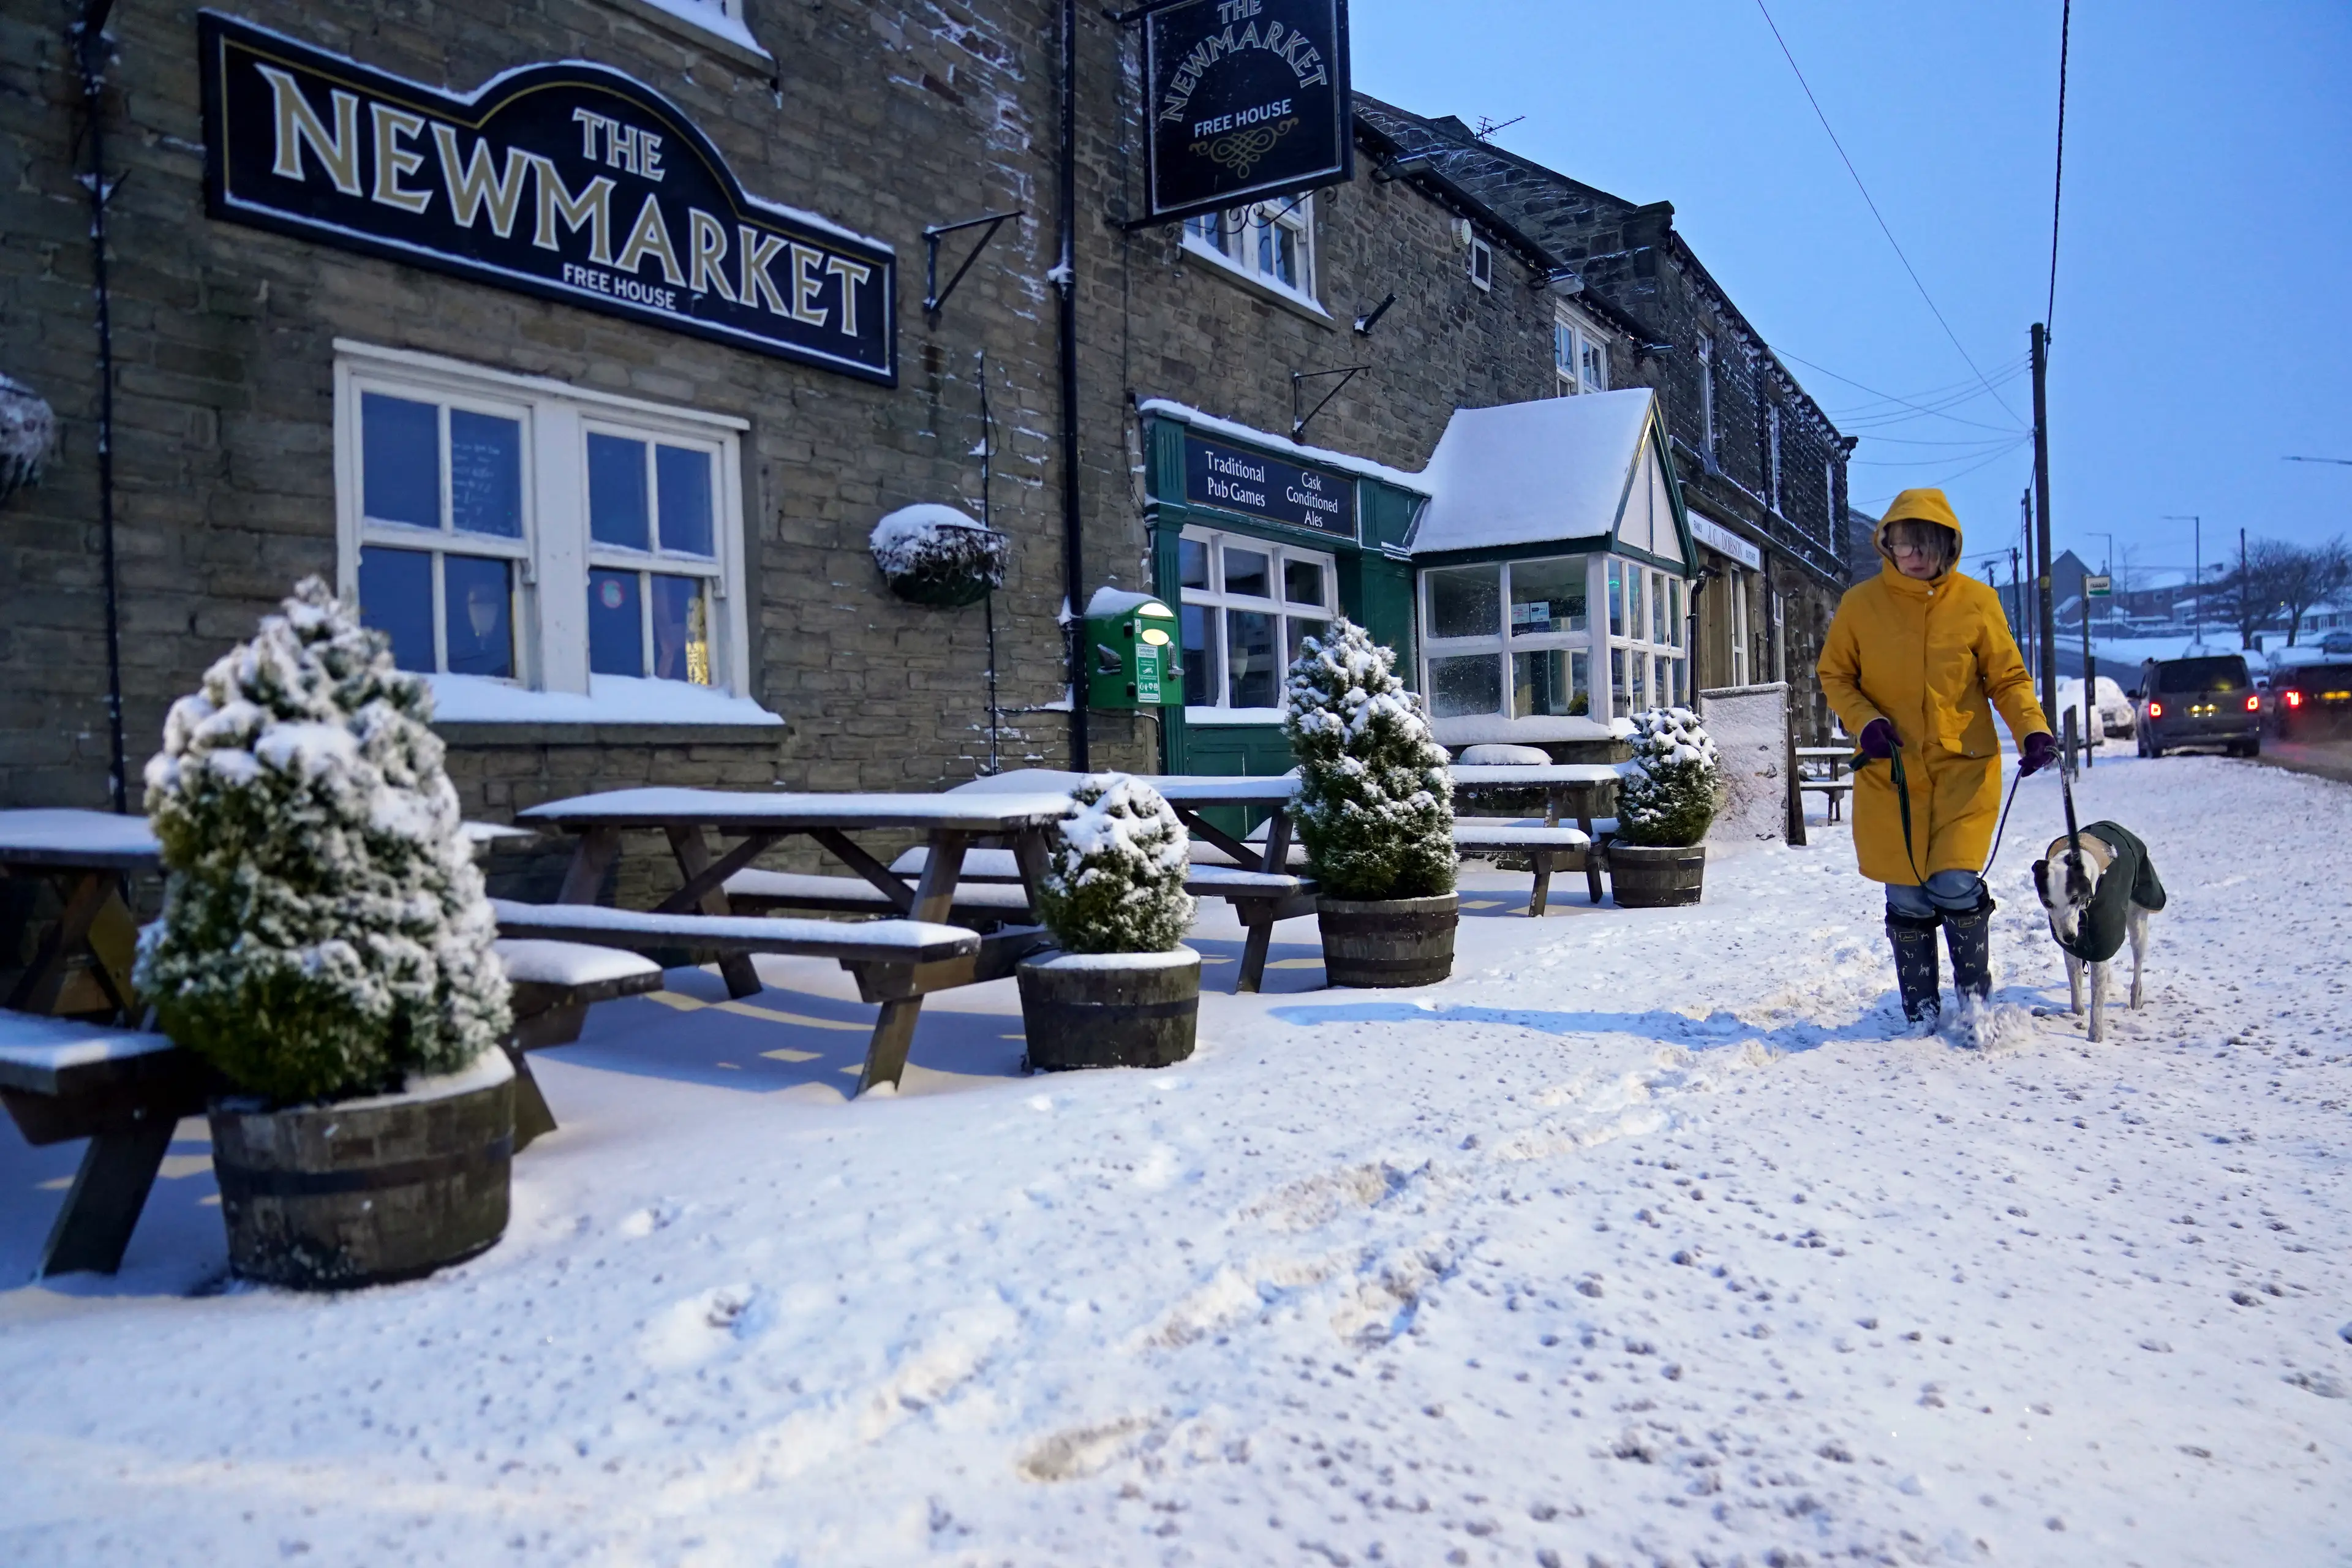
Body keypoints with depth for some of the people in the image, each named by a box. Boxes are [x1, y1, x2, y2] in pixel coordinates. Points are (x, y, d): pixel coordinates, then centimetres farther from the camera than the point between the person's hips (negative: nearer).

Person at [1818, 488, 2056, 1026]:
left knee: (1955, 885, -11)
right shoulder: (1860, 604, -2)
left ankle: (1975, 991, 15)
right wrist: (1864, 721, -10)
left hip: (1965, 767, -1)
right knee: (1908, 897, 4)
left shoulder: (1977, 602, -2)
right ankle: (1920, 1010, 22)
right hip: (1890, 772, 1)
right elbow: (1834, 675, 7)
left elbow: (2007, 679, 3)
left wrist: (2034, 729, -14)